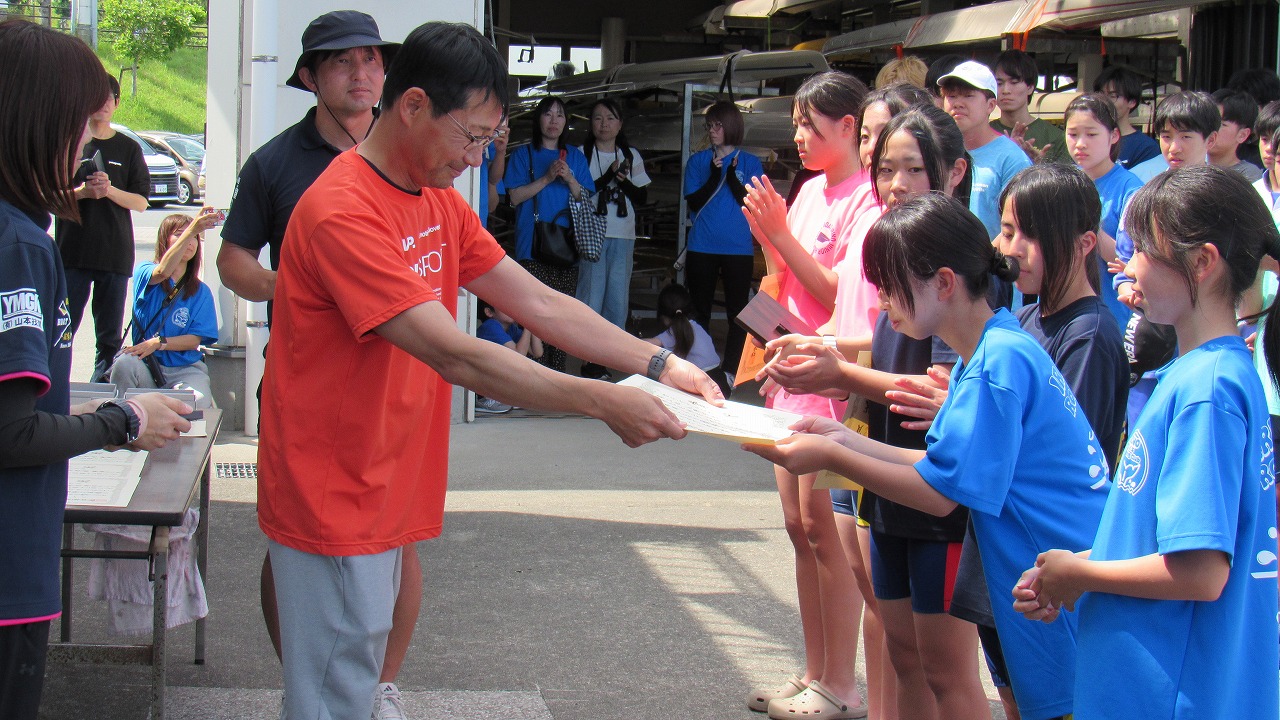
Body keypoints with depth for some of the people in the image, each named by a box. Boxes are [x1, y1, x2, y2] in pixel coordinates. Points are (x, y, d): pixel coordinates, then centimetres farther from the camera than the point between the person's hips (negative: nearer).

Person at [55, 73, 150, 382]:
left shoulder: (128, 148, 10)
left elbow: (141, 203, 6)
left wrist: (110, 190, -12)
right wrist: (81, 192, -12)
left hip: (115, 253, 1)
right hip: (72, 252, -1)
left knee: (110, 336, 3)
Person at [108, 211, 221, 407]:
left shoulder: (201, 292, 7)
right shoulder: (145, 273, 2)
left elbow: (195, 340, 0)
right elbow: (162, 272, -24)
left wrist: (158, 343, -19)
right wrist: (190, 230, -37)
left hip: (185, 368, 1)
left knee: (198, 402, -31)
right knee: (125, 363, -34)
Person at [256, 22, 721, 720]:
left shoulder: (440, 204, 9)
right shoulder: (343, 212, -23)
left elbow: (538, 302, 8)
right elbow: (455, 356, -29)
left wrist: (658, 364, -3)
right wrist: (604, 402, -28)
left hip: (382, 493, 9)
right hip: (333, 500, -9)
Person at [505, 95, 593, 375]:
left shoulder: (575, 156, 15)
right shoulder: (523, 155, 7)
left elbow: (586, 199, 11)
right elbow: (515, 196, -2)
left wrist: (569, 179, -7)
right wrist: (547, 178, -11)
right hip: (533, 245, -3)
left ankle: (557, 369, 5)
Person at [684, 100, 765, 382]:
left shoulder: (750, 163, 4)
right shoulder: (697, 161, 7)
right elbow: (694, 202, -1)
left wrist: (733, 179, -21)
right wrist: (714, 177, -16)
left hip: (738, 249, -1)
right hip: (701, 248, 1)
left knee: (737, 311, 0)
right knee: (699, 310, 6)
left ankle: (730, 370, 6)